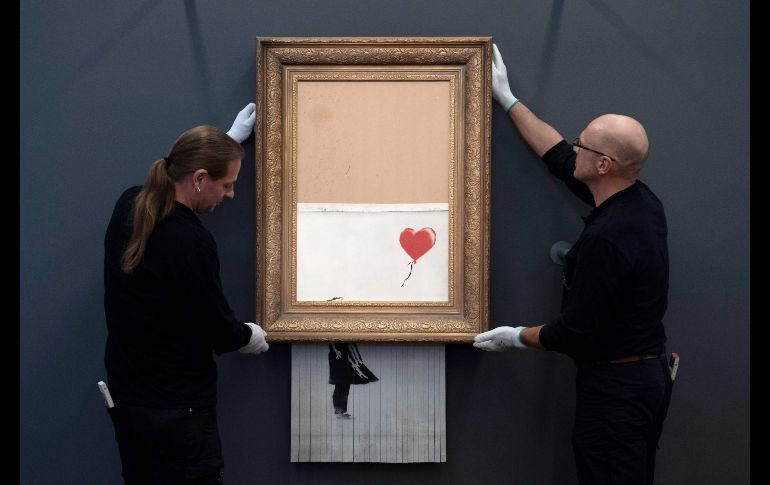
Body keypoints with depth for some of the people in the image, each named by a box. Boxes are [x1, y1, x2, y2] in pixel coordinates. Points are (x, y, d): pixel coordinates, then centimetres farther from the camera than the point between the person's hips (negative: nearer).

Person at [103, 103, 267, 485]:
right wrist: (249, 336, 7)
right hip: (174, 410, -8)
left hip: (124, 398, 9)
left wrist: (230, 139, 29)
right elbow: (220, 331, -15)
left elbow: (180, 177, 22)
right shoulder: (190, 243, -27)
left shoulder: (128, 206, -2)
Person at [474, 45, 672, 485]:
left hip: (615, 386, -10)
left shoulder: (604, 240, -26)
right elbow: (560, 158, 13)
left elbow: (577, 332, -21)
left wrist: (518, 337, -3)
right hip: (650, 374, 10)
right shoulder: (643, 203, 2)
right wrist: (508, 99, 19)